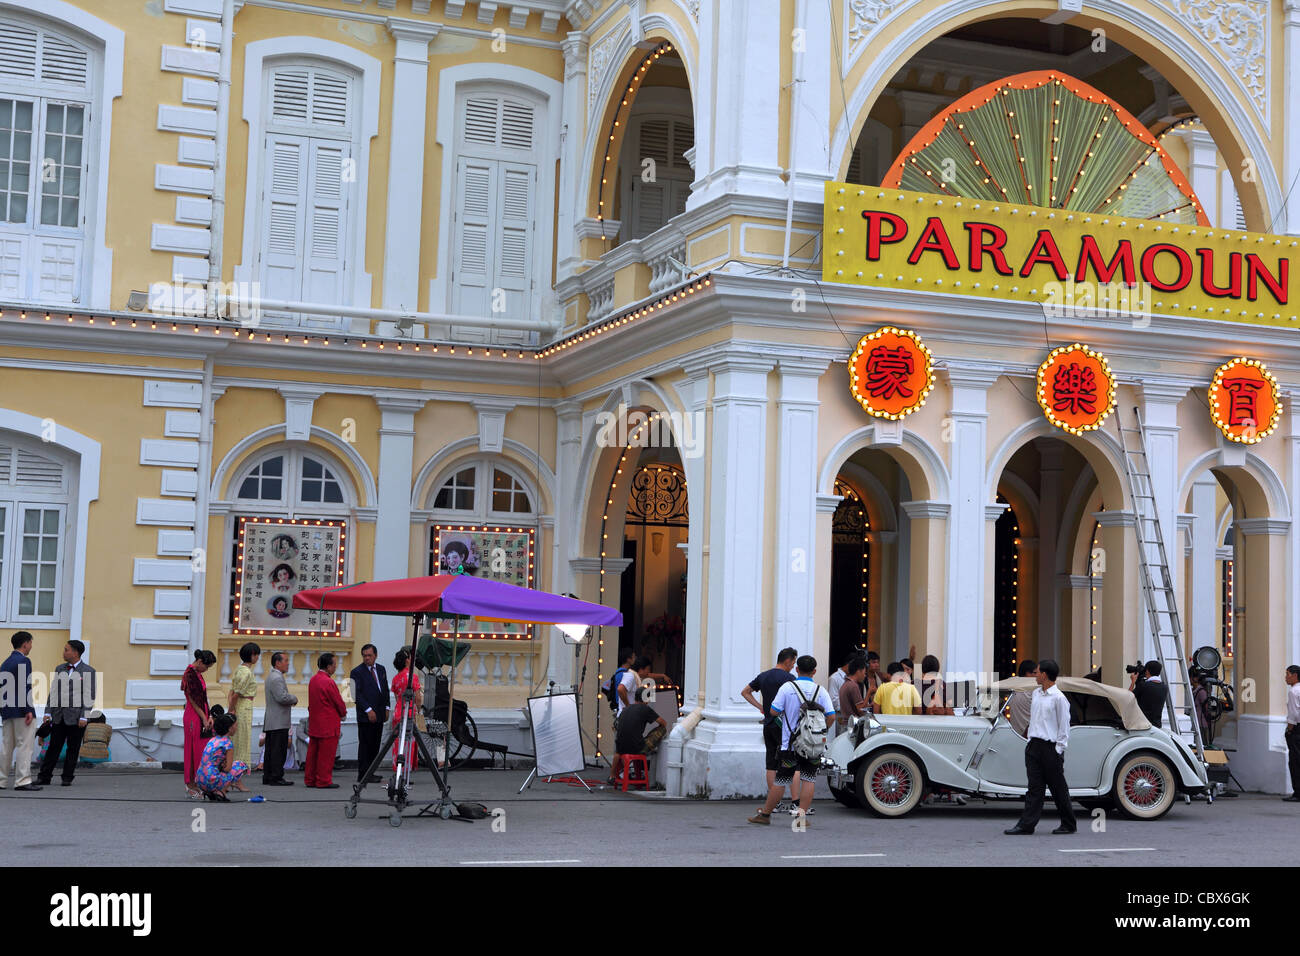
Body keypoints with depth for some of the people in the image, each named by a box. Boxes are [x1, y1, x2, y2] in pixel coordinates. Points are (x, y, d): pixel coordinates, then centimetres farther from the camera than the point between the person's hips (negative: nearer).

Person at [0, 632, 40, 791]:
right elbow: (25, 687, -17)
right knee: (25, 746, -7)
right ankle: (22, 781, -10)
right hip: (21, 711, -9)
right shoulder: (24, 661, -11)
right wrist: (28, 710, -18)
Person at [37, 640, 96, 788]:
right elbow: (53, 692, 14)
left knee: (73, 748, 2)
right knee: (53, 746, 2)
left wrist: (84, 717, -12)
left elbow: (89, 696, -6)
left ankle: (67, 778, 9)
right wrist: (48, 713, 6)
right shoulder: (59, 669, 13)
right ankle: (44, 777, 4)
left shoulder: (88, 671, -3)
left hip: (76, 717, -4)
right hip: (59, 716, 4)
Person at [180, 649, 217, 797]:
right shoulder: (190, 675, -15)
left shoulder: (197, 673, 13)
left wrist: (209, 717, 6)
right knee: (194, 750, -4)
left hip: (201, 716, 9)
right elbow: (193, 700, -16)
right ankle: (190, 785, 2)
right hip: (194, 717, -9)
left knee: (200, 750, 9)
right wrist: (204, 718, -14)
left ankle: (195, 784, 13)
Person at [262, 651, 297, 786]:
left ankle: (267, 777, 15)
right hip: (279, 722, -11)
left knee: (270, 750, 12)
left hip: (271, 723, 11)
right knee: (278, 750, -8)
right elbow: (282, 697, -23)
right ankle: (276, 778, -7)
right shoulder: (277, 678, -15)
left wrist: (291, 699, 12)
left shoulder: (271, 676, 19)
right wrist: (294, 699, -6)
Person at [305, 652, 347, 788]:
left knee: (313, 752, 13)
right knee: (326, 753, -3)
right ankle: (323, 781, 0)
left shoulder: (313, 679, 9)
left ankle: (310, 779, 18)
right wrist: (343, 713, 7)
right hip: (328, 725, -9)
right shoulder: (328, 682, -19)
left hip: (314, 723, 9)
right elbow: (338, 702, -13)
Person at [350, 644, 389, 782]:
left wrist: (386, 708, 10)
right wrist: (368, 710, -17)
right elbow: (357, 694, -12)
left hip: (379, 715, 7)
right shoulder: (357, 672, -7)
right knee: (365, 745, -4)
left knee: (375, 745, 9)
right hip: (365, 715, -7)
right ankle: (363, 775, 0)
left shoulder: (381, 669, 14)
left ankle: (370, 772, 15)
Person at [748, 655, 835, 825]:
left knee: (780, 780, 5)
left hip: (790, 743, -1)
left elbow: (774, 711, -9)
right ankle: (802, 815, 2)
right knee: (808, 779, 7)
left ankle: (765, 813, 15)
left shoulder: (787, 687, -5)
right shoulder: (820, 690, 1)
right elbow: (831, 716, -6)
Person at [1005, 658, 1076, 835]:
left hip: (1050, 747, -7)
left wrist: (1059, 750, -11)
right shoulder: (1036, 694, 13)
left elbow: (1064, 726, -9)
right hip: (1034, 746, 7)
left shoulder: (1058, 698, -11)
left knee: (1058, 788, 3)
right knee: (1035, 787, 4)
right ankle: (1026, 825, 0)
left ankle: (1068, 825, 15)